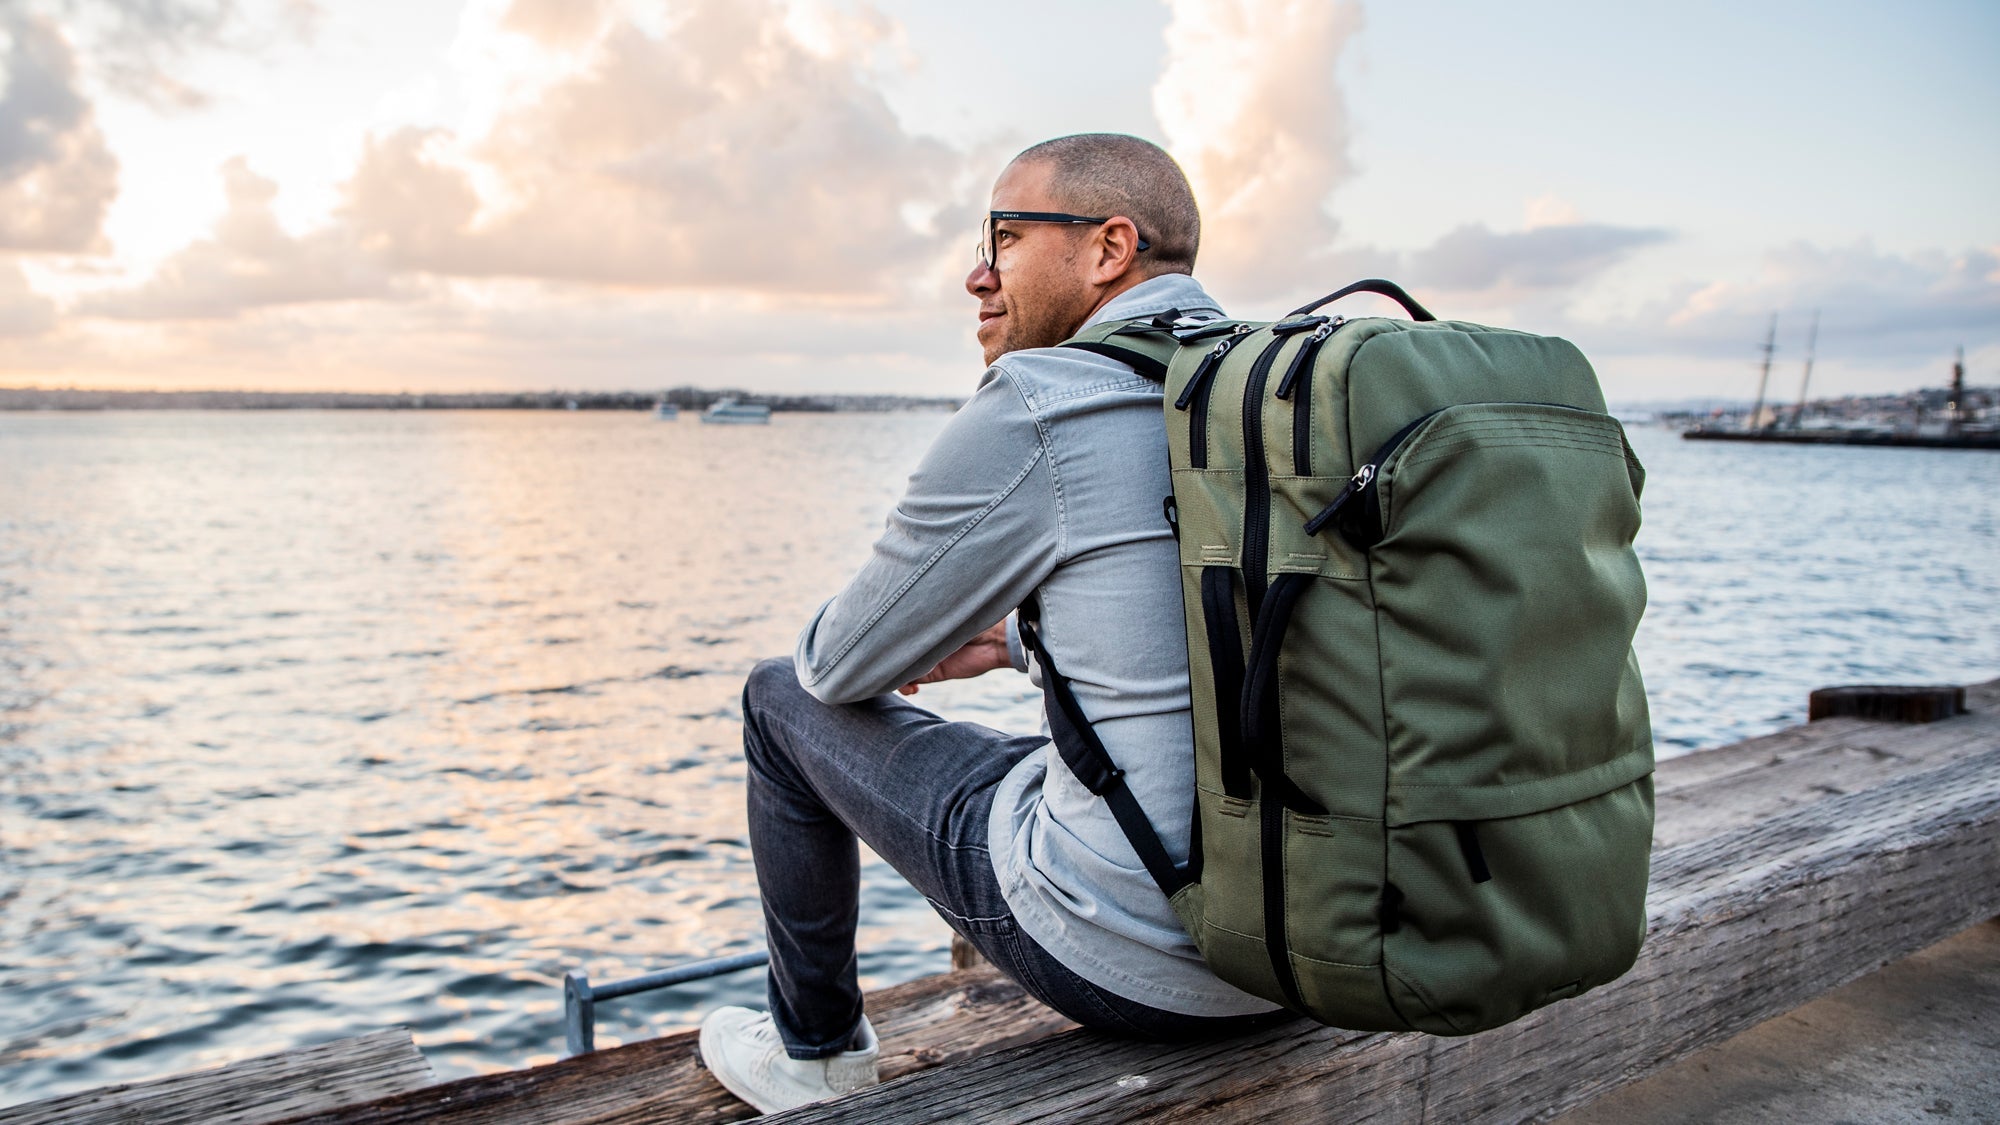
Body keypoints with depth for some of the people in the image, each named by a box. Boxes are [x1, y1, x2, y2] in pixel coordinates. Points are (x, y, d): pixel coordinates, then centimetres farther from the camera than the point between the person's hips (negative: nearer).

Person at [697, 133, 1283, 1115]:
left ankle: (816, 1052, 32)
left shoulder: (1034, 411, -15)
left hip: (1129, 955, -7)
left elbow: (840, 667, -4)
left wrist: (825, 651, 20)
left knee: (784, 699, 12)